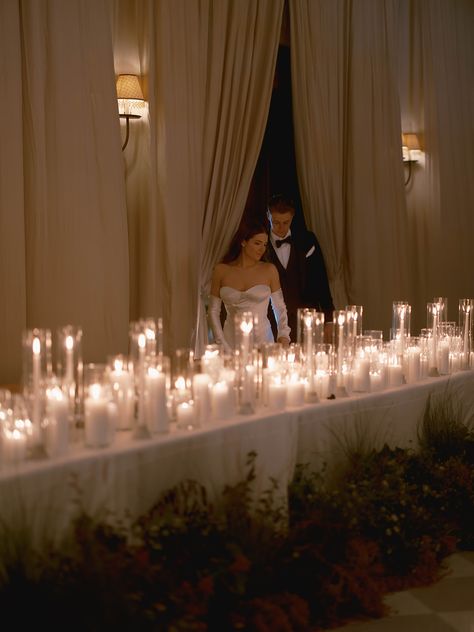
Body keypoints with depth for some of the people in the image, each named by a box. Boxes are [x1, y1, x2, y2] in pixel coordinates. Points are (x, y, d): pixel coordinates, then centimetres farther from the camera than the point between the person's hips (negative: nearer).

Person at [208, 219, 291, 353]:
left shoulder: (269, 270, 2)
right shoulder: (221, 270, 2)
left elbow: (280, 308, 8)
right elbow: (213, 311, 5)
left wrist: (283, 336, -7)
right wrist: (223, 345, -3)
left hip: (262, 341, 0)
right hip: (231, 342, 0)